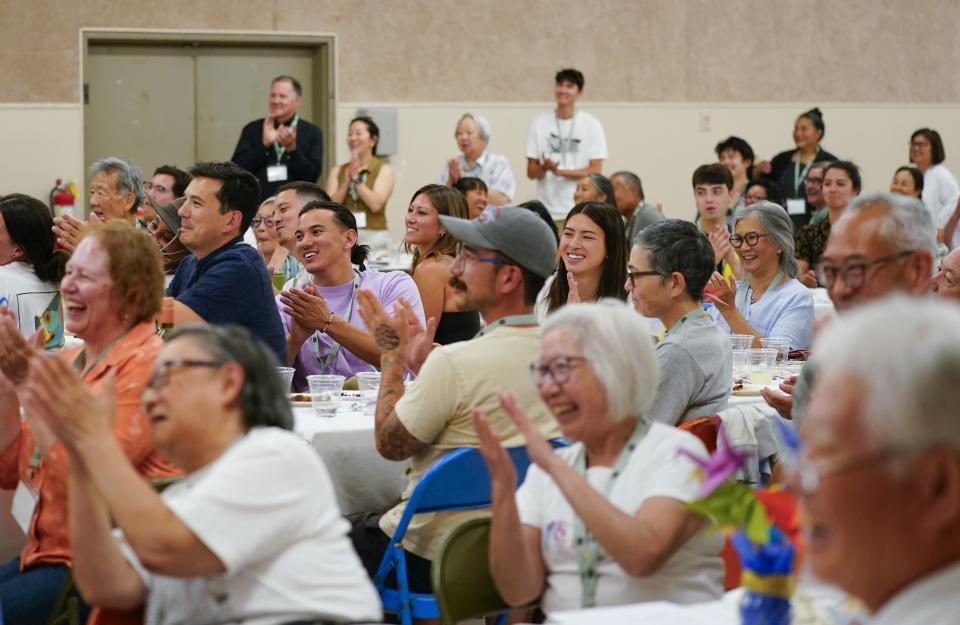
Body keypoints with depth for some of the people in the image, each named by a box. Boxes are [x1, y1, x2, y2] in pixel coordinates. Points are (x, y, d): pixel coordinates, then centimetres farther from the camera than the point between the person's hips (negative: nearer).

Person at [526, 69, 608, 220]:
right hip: (547, 211, 1)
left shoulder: (591, 124, 4)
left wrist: (560, 171, -11)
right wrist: (544, 168, -15)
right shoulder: (539, 123, 8)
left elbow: (595, 171, 0)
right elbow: (531, 172, 8)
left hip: (580, 211, -1)